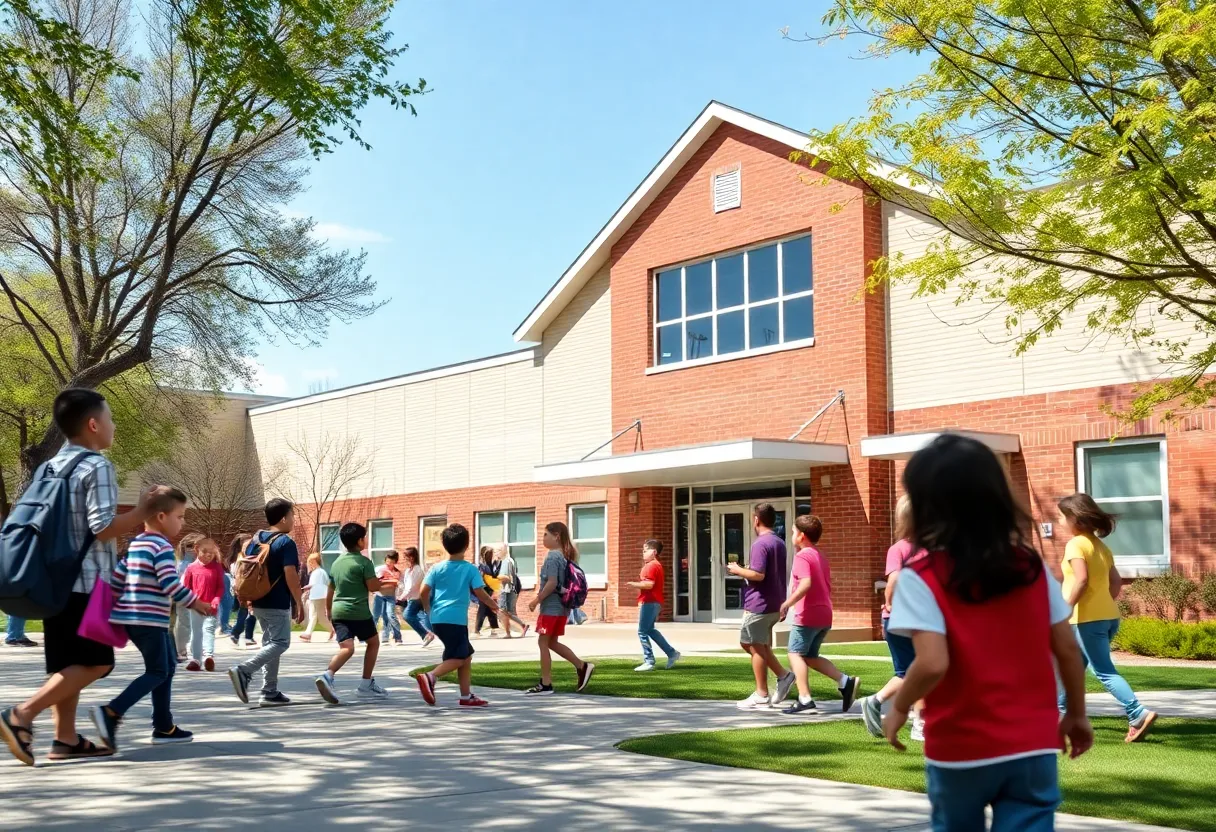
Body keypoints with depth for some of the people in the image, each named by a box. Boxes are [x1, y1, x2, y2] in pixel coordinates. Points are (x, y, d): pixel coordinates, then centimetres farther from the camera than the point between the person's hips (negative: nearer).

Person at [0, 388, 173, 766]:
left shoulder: (51, 466, 14)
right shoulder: (97, 466, -12)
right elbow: (103, 528, -18)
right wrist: (144, 510, -7)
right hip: (86, 582, -9)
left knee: (68, 663, 11)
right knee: (95, 663, -4)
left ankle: (66, 738, 11)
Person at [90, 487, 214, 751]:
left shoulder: (135, 544, 14)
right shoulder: (162, 546, -13)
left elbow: (116, 579, 16)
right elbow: (170, 584, -21)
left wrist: (113, 607, 24)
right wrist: (195, 603, -11)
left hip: (133, 617, 10)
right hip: (149, 619, -10)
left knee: (167, 667, 15)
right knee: (158, 672, -4)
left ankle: (164, 727, 17)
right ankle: (111, 712, -16)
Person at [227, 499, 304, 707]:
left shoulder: (255, 540, 11)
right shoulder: (286, 543, -13)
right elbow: (290, 576, -18)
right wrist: (299, 603, -12)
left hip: (259, 602, 8)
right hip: (277, 604, -8)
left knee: (269, 643, 13)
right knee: (281, 643, -2)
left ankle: (270, 692, 13)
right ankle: (244, 671, -18)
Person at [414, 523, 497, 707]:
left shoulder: (437, 568, 6)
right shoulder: (471, 569, -4)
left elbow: (424, 591, 2)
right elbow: (480, 593, -5)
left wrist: (429, 611, 18)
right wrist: (495, 606, 12)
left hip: (438, 619, 6)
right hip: (456, 620, -6)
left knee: (466, 656, 16)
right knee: (457, 659, 0)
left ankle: (466, 696, 17)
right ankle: (430, 677, -24)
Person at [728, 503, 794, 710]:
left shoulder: (760, 544, -16)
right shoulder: (780, 542, 13)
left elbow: (758, 574, -24)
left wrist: (738, 570, -9)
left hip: (759, 605, -9)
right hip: (775, 604, 9)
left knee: (756, 647, 0)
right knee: (748, 643, 18)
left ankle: (761, 696, 6)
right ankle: (783, 675, 13)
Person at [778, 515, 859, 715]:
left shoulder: (802, 556, -11)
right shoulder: (821, 557, 18)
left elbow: (806, 583, -26)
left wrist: (787, 604, -22)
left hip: (807, 615, -9)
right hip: (825, 614, 9)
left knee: (795, 653, -3)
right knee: (810, 656, 15)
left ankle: (805, 700, -12)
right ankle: (845, 681, 1)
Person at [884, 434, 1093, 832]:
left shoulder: (921, 578, -13)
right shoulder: (1032, 566, 0)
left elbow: (933, 664, -22)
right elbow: (1067, 649, 5)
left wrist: (899, 707, -4)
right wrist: (1076, 714, 19)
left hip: (960, 749, -2)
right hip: (1032, 746, 2)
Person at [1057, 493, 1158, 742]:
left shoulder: (1076, 545, -12)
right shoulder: (1100, 545, 14)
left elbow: (1081, 580, -24)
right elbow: (1116, 581, 13)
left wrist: (1065, 609, -20)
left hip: (1087, 618, -9)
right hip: (1107, 616, 9)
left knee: (1104, 672, -8)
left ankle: (1138, 715, -17)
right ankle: (1062, 710, 31)